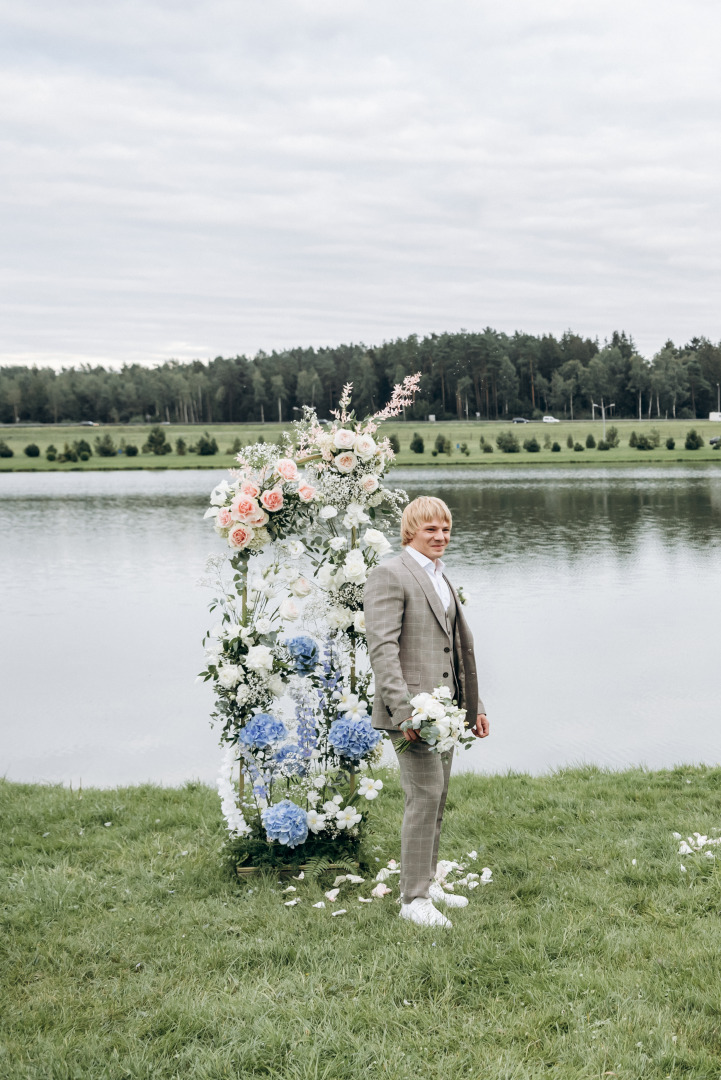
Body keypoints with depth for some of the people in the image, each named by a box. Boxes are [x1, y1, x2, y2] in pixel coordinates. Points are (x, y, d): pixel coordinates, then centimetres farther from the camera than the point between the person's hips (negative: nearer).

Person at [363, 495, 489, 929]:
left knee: (438, 796, 14)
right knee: (425, 795, -9)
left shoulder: (442, 579, 18)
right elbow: (382, 647, -18)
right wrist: (403, 709, -24)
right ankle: (413, 897, 0)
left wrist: (474, 705, 19)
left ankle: (428, 883, 26)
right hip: (413, 706, -9)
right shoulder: (391, 574, -9)